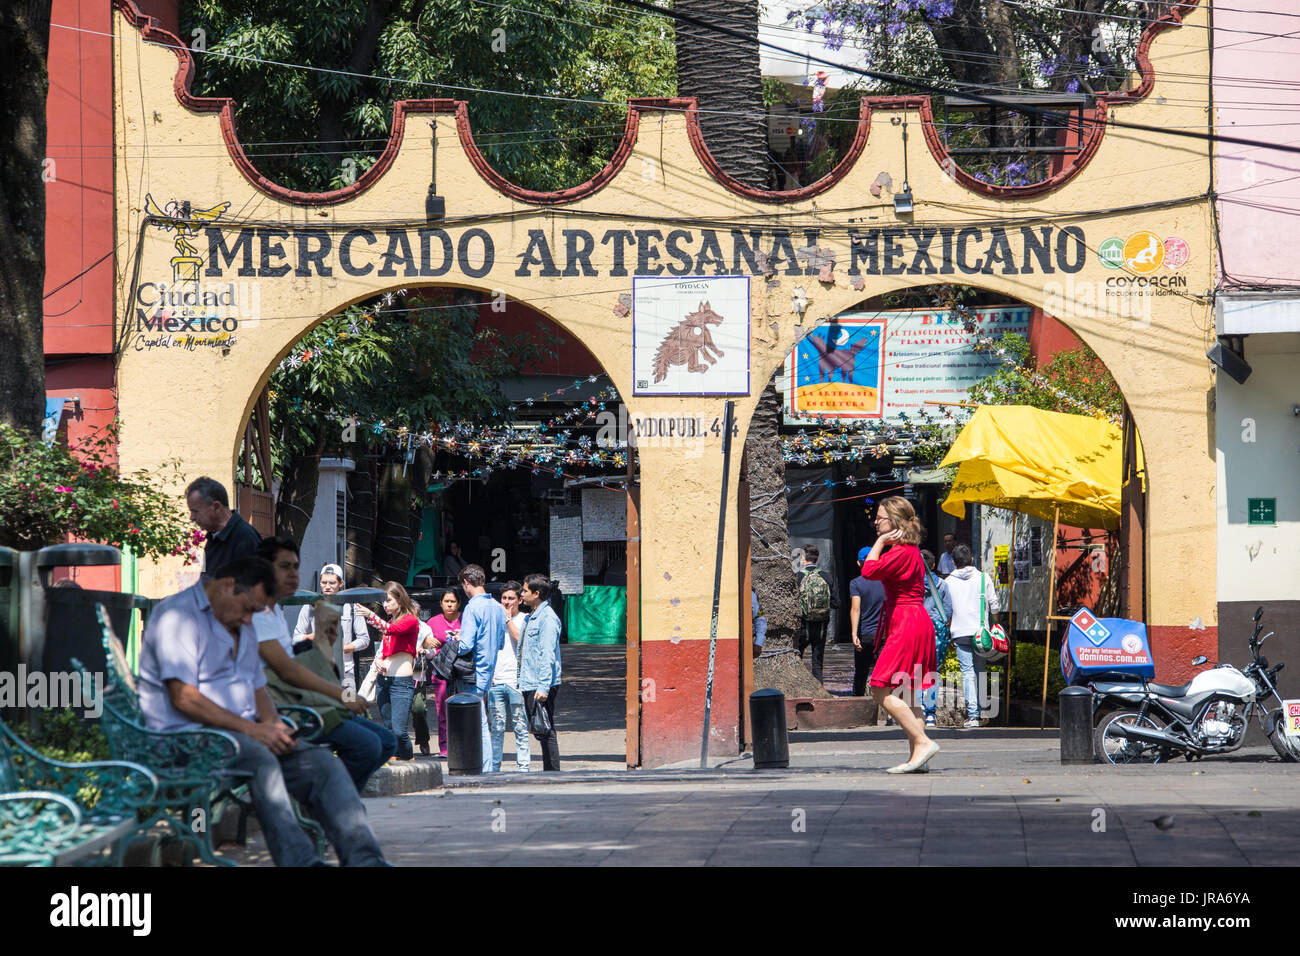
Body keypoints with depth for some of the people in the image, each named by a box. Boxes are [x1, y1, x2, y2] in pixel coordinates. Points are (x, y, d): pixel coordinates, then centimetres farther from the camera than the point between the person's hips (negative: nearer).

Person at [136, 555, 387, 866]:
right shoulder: (178, 615, -7)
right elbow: (184, 698, -16)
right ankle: (301, 861, -46)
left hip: (244, 733, 9)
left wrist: (272, 724, 2)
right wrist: (251, 729, -16)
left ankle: (365, 859, -25)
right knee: (259, 757, -37)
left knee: (321, 761, -13)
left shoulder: (241, 626, 23)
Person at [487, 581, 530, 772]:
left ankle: (523, 766, -2)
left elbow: (521, 639, -15)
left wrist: (508, 619, -5)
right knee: (497, 728, 4)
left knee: (520, 727, -4)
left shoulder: (524, 619, 3)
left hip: (516, 681, -3)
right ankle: (494, 767, 8)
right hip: (495, 681, 3)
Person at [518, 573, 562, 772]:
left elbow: (548, 655, -18)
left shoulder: (547, 618, -12)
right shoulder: (531, 617, 19)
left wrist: (543, 687, -23)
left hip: (541, 686, -10)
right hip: (529, 685, 10)